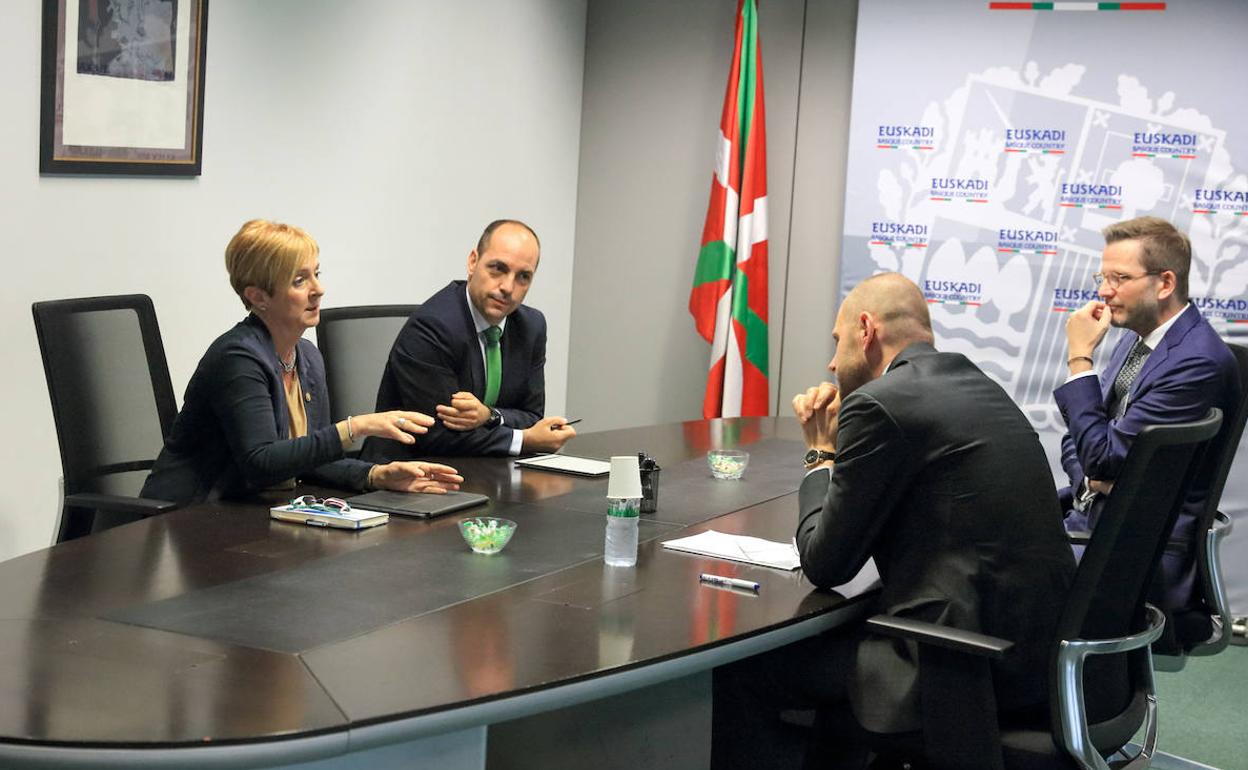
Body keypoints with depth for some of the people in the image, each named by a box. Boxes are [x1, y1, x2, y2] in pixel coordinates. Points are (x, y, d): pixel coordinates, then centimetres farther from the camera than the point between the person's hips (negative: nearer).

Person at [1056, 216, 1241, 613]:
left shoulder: (1199, 361, -18)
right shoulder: (1137, 336, 11)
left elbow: (1103, 457, -19)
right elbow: (1077, 442, 18)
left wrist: (1079, 358, -15)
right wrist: (1094, 476, -6)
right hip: (1085, 514, 9)